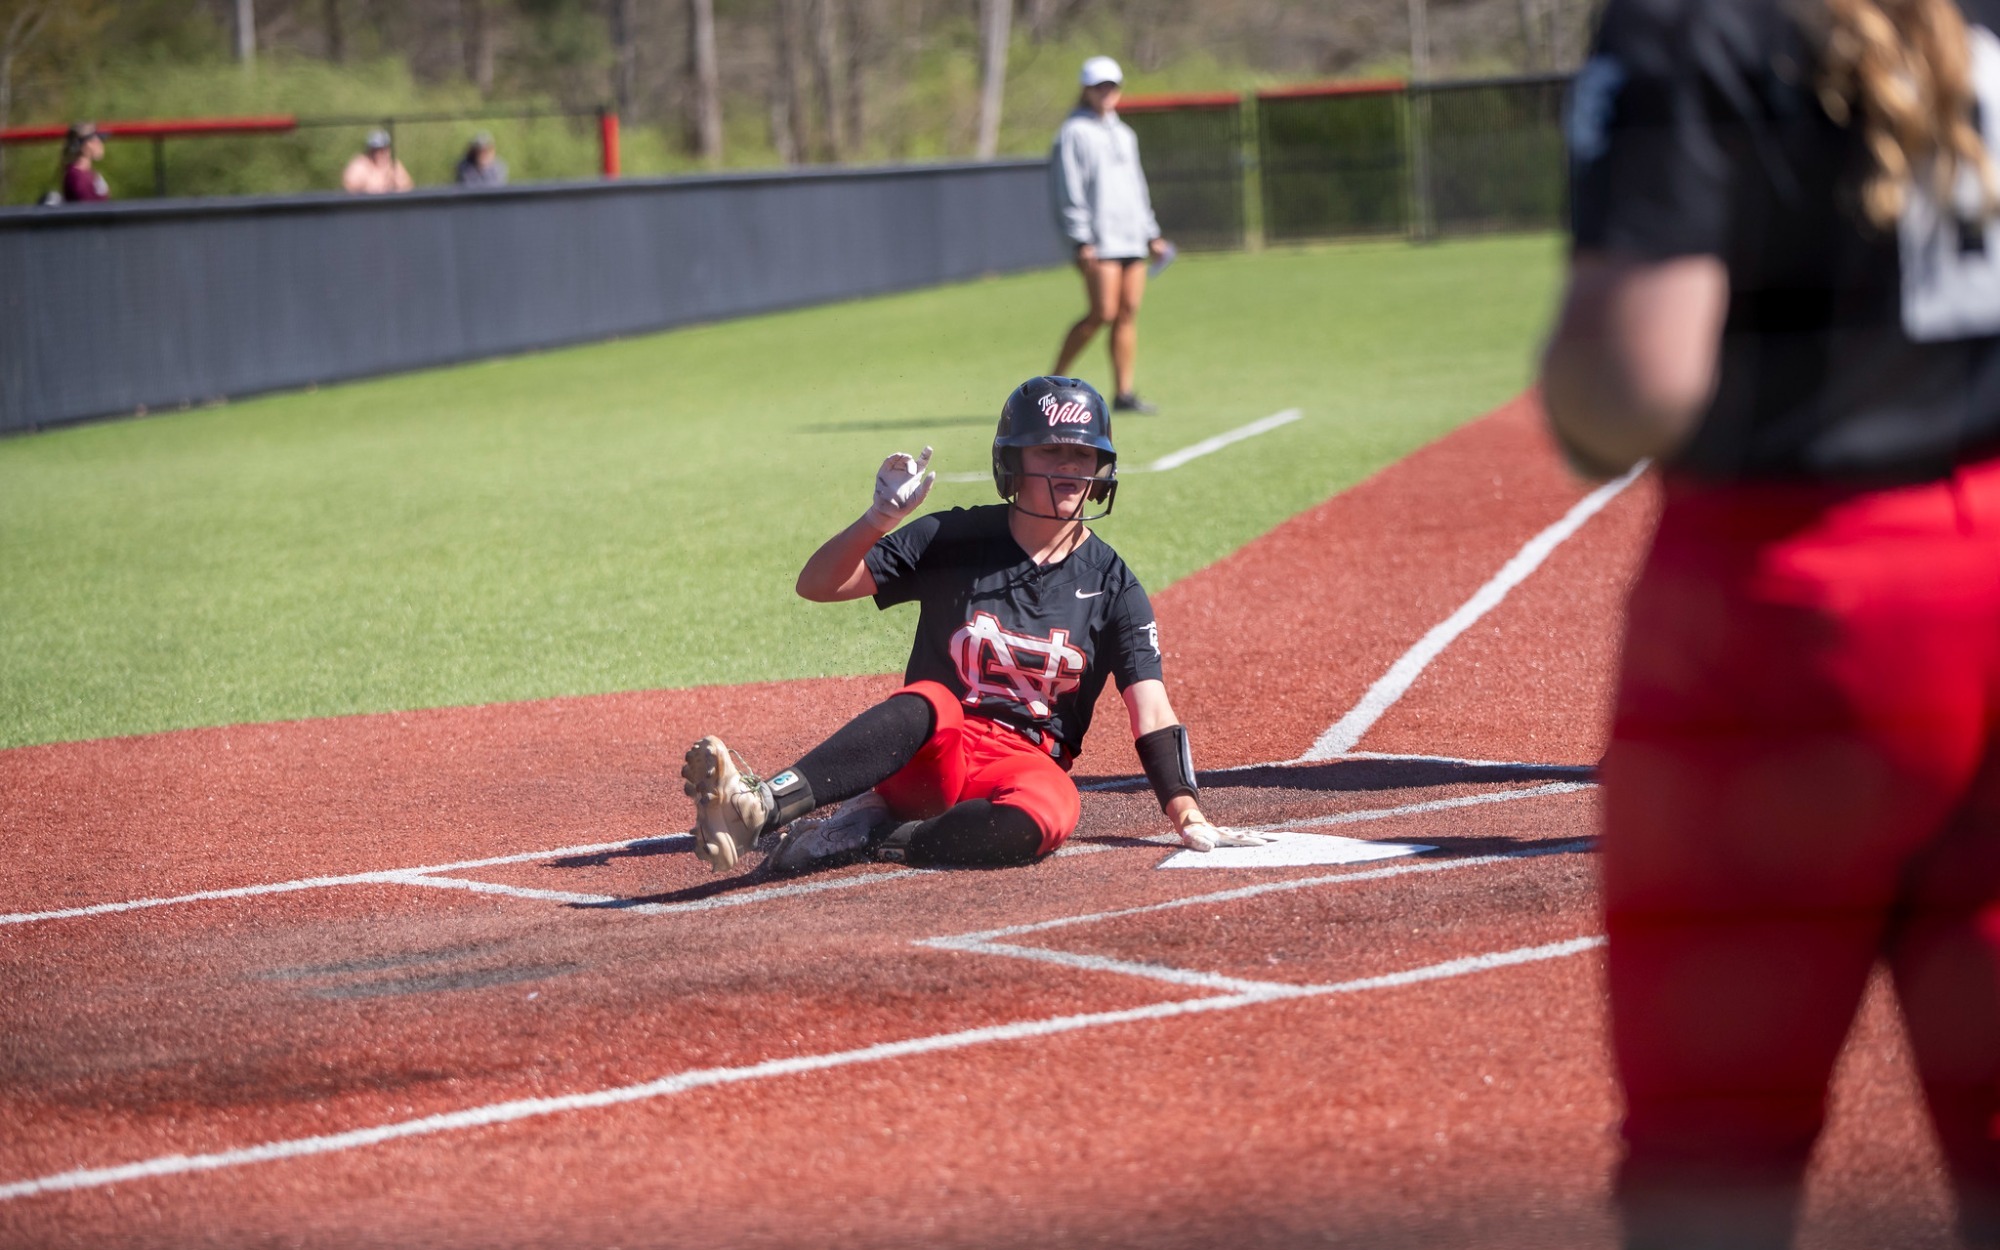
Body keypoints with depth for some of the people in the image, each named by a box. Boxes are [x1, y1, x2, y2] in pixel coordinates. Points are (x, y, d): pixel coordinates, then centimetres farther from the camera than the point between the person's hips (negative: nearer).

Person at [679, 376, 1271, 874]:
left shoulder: (1112, 585, 4)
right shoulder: (953, 541, 3)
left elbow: (1151, 711, -3)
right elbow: (817, 584, -2)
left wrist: (1187, 816, -16)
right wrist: (881, 518, -20)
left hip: (1024, 761, 0)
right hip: (933, 756, 0)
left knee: (1050, 808, -37)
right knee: (925, 705, -36)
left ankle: (869, 834, -32)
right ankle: (758, 806, -57)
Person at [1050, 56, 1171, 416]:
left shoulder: (1124, 135, 20)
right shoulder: (1074, 133, -3)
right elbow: (1070, 192, -9)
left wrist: (1151, 234, 21)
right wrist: (1082, 241, -16)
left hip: (1131, 238, 7)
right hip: (1099, 241, -7)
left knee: (1128, 314, 1)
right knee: (1102, 313, -13)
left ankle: (1123, 394, 1)